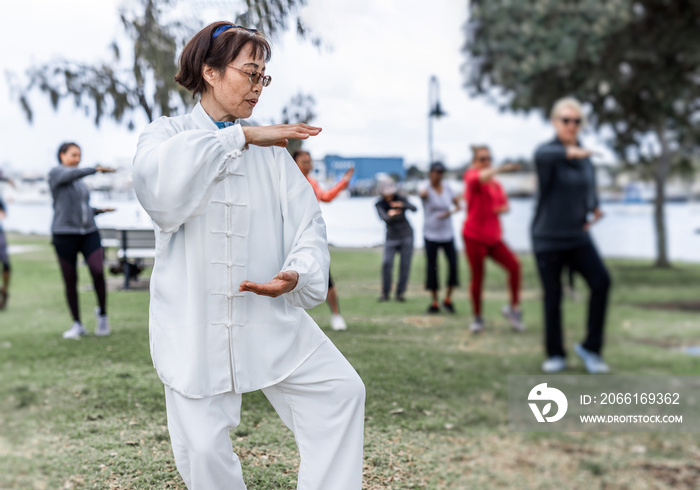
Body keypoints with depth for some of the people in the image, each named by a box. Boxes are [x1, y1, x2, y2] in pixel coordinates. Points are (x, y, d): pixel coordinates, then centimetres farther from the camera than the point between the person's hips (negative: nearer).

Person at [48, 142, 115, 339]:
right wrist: (96, 169, -33)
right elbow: (73, 173, -23)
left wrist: (99, 210, 11)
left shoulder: (80, 183, 21)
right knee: (70, 281, 2)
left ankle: (102, 312, 4)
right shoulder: (56, 173, 0)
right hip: (64, 235, -4)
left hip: (89, 232, 5)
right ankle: (77, 325, 15)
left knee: (98, 271, -16)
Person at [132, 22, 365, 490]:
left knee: (342, 390, -2)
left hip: (270, 316, 3)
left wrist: (298, 273, -22)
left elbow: (307, 220, 0)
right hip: (196, 323, -3)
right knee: (203, 447, 0)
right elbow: (158, 185, -23)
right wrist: (240, 136, -19)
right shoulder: (167, 133, 2)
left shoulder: (270, 148, 9)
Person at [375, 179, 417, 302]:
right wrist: (391, 215, -51)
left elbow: (414, 209, -23)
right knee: (386, 263, -16)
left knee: (405, 265, -3)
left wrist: (402, 205, -42)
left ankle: (400, 293, 8)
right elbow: (384, 218, -28)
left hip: (406, 236, 0)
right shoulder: (379, 204, -9)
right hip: (391, 237, 0)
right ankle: (385, 293, -5)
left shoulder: (400, 199, -8)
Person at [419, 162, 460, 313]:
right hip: (430, 234, -3)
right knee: (432, 268, 2)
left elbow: (458, 206, 11)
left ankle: (448, 299, 11)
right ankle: (435, 303, 14)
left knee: (454, 265, -7)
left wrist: (450, 212, -11)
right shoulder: (426, 190, -10)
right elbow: (422, 194, -37)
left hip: (447, 234, 3)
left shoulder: (447, 189, 3)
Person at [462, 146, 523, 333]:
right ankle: (477, 318, 17)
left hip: (493, 237, 5)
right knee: (477, 276, 0)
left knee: (514, 265, -12)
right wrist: (501, 168, -38)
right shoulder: (471, 175, -7)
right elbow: (482, 177, -32)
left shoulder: (496, 183, 12)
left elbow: (505, 204, 19)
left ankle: (514, 307, 2)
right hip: (474, 236, -5)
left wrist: (501, 208, -2)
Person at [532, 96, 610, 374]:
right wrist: (568, 153, -60)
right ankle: (556, 355, 22)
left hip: (577, 237, 4)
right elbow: (544, 157, -39)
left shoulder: (584, 156, 6)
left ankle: (590, 347, -2)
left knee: (601, 281, -15)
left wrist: (593, 207, 5)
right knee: (552, 296, 3)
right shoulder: (547, 151, -12)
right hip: (547, 239, -4)